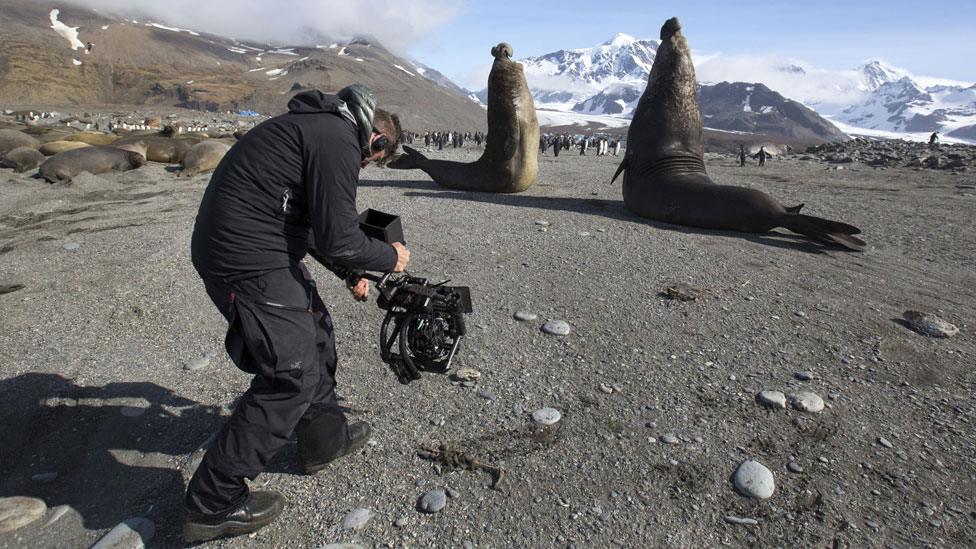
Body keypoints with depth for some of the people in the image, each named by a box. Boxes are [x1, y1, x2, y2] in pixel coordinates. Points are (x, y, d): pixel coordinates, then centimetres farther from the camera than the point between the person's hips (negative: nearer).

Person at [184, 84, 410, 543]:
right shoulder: (340, 140, -15)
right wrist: (390, 257, 0)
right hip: (250, 262, -11)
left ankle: (325, 438, 38)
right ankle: (213, 505, 12)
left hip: (239, 245, 11)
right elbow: (338, 239, -18)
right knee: (293, 375, -2)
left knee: (315, 335, 21)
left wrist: (349, 273, 29)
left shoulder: (319, 126, 18)